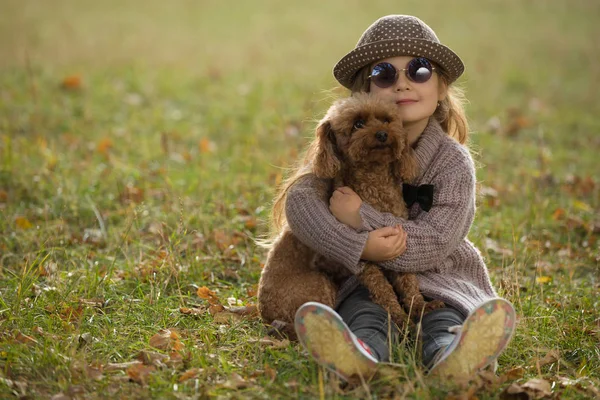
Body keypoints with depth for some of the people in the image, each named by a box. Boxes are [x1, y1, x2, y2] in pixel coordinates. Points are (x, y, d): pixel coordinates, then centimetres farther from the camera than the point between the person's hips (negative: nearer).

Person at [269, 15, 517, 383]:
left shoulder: (453, 162, -6)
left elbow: (431, 245, -19)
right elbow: (299, 200, -16)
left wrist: (360, 216, -24)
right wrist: (359, 248, -31)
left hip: (437, 278, 0)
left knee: (446, 315, -32)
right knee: (365, 312, -32)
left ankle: (449, 357, -65)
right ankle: (362, 355, -65)